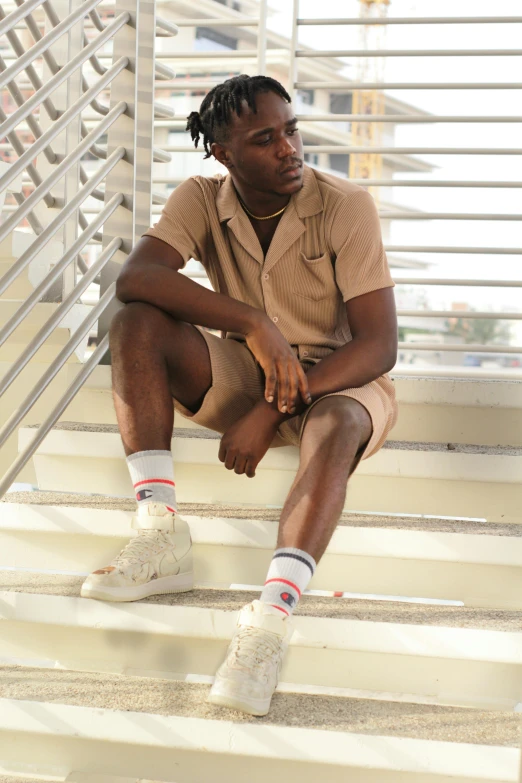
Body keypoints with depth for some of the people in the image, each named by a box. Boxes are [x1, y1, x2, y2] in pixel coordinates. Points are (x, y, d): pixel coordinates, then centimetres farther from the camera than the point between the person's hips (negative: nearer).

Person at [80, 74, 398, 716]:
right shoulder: (201, 201, -6)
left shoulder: (346, 207, -15)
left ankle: (272, 617, -56)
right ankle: (161, 536, -29)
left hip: (337, 378, -3)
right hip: (239, 375, 4)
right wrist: (251, 322, -36)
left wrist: (273, 411, -29)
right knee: (134, 324, -21)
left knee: (335, 425, -39)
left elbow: (379, 346, -20)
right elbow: (134, 278, -25)